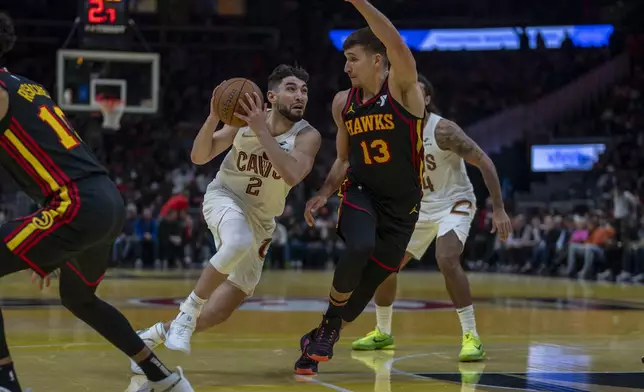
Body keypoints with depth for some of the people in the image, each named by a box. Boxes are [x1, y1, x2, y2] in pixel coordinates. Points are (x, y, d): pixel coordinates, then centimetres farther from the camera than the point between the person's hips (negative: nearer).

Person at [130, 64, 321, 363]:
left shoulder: (307, 136, -15)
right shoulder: (246, 118, -10)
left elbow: (292, 175, -34)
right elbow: (199, 157, -8)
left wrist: (261, 131, -37)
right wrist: (214, 117, -24)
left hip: (259, 221, 2)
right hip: (225, 197, -2)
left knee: (217, 313, 0)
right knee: (239, 243, -39)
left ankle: (158, 333, 26)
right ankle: (187, 313, -23)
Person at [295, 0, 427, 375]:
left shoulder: (402, 88, -12)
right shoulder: (343, 103, 4)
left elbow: (397, 45, -33)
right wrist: (324, 194, 0)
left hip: (401, 205, -2)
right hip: (360, 193, 2)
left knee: (364, 288, 2)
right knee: (359, 249, -32)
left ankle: (322, 336, 29)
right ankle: (329, 325, -10)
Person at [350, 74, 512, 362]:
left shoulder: (443, 130, -24)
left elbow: (484, 162, -21)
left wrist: (499, 209, -25)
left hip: (454, 203, -7)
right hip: (420, 206, 7)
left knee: (446, 260, -32)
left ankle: (471, 336, -24)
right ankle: (383, 333, 28)